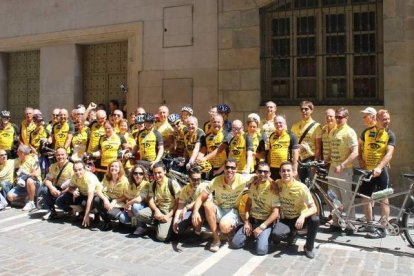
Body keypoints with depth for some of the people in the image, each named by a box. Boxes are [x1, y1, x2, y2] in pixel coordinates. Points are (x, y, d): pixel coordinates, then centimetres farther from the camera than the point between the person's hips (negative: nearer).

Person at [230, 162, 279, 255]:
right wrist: (246, 221, -1)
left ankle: (264, 236, 8)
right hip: (252, 220, 4)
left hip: (266, 222, -4)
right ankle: (251, 235, 18)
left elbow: (275, 213, -15)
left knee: (261, 250, -24)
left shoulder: (272, 188, -14)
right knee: (234, 243, -7)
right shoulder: (253, 185, 2)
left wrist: (261, 227, -16)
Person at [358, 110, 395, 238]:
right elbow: (360, 146, 16)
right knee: (365, 198, 10)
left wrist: (379, 167, -30)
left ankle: (383, 228, 6)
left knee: (383, 199, -1)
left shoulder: (390, 135, -6)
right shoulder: (367, 131, 3)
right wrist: (361, 160, 1)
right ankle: (369, 224, 25)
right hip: (366, 170, 4)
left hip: (380, 170, -4)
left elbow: (389, 154, -17)